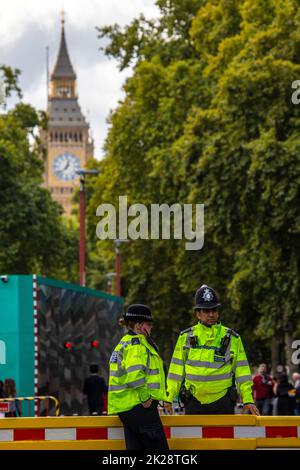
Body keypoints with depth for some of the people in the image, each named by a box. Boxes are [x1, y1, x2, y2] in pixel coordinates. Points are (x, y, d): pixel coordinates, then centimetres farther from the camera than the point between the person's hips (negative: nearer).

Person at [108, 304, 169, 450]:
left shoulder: (125, 342, 20)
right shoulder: (137, 343, -12)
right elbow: (134, 372, -28)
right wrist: (145, 397, -19)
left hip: (125, 406, 10)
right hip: (139, 406, -10)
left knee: (135, 446, 9)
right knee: (158, 446, -7)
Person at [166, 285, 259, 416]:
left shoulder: (232, 338, 6)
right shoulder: (185, 337, 7)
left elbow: (242, 374, 6)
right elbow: (176, 371, 9)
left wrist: (248, 400, -3)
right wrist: (168, 398, 3)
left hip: (223, 402, -1)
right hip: (194, 403, 1)